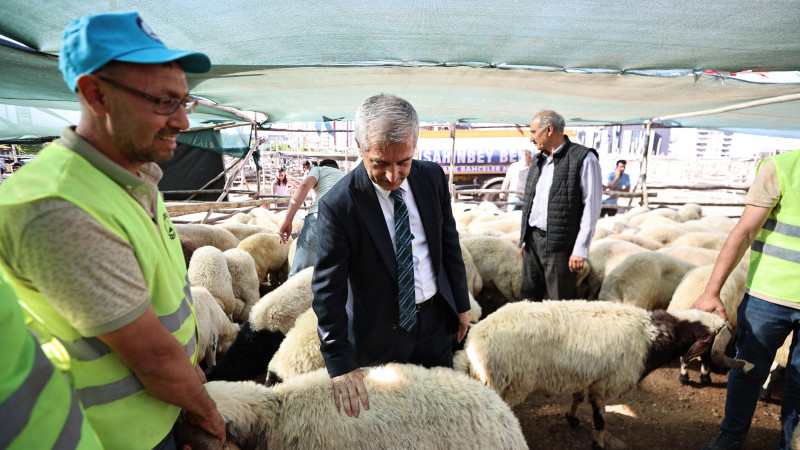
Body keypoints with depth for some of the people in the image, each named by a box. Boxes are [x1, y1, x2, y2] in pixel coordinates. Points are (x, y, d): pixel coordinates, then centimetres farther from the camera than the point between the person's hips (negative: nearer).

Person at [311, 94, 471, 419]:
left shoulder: (432, 178, -8)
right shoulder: (337, 205, -22)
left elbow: (449, 243, 4)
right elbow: (328, 291, -19)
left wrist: (461, 304, 10)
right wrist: (341, 365, -21)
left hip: (435, 318, 4)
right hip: (379, 333, -4)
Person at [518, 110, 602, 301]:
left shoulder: (584, 158, -7)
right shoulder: (539, 159, 15)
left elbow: (591, 208, -10)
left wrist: (580, 249, -13)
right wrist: (524, 239, 14)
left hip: (559, 245, -6)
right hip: (532, 241, 7)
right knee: (528, 295, 12)